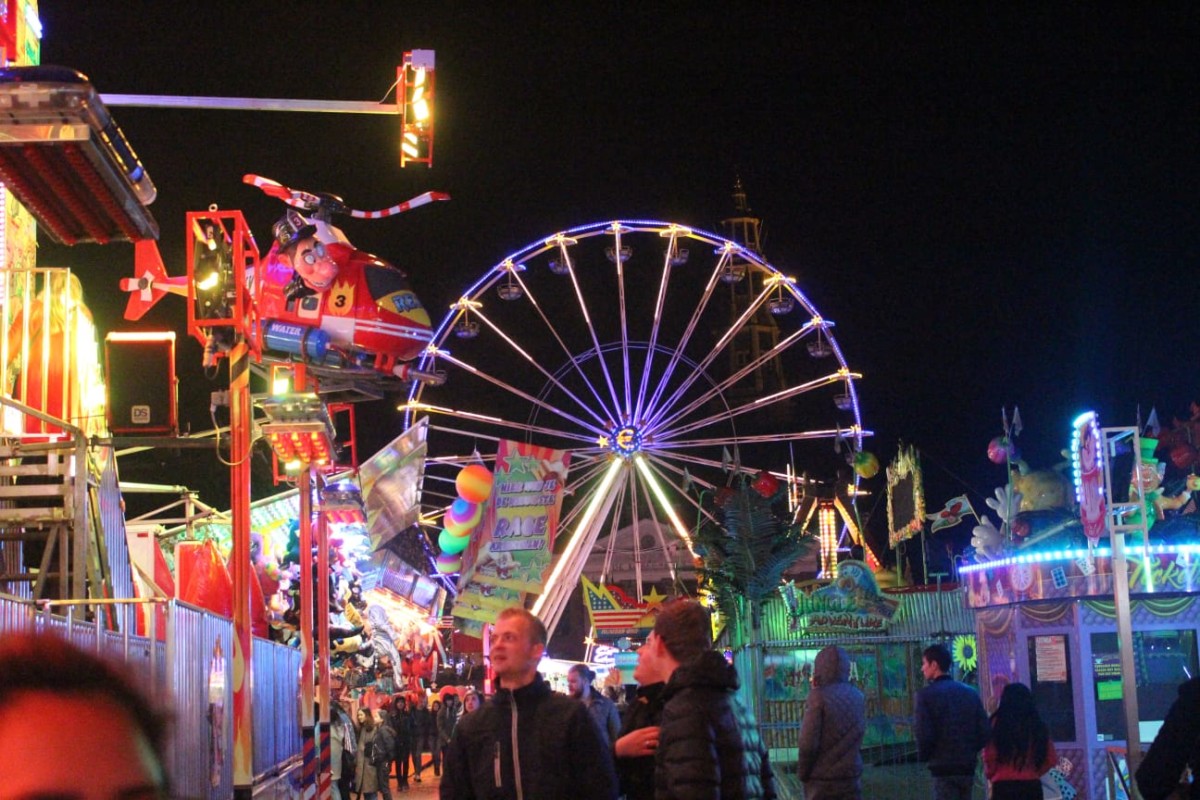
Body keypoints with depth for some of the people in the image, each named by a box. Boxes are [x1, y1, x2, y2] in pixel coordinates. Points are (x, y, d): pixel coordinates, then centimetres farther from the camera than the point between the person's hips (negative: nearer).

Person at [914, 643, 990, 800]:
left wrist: (923, 756, 2)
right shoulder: (970, 693, 9)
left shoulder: (926, 694, -8)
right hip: (968, 767, 6)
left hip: (944, 769, -6)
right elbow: (985, 731, 4)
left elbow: (924, 734, -15)